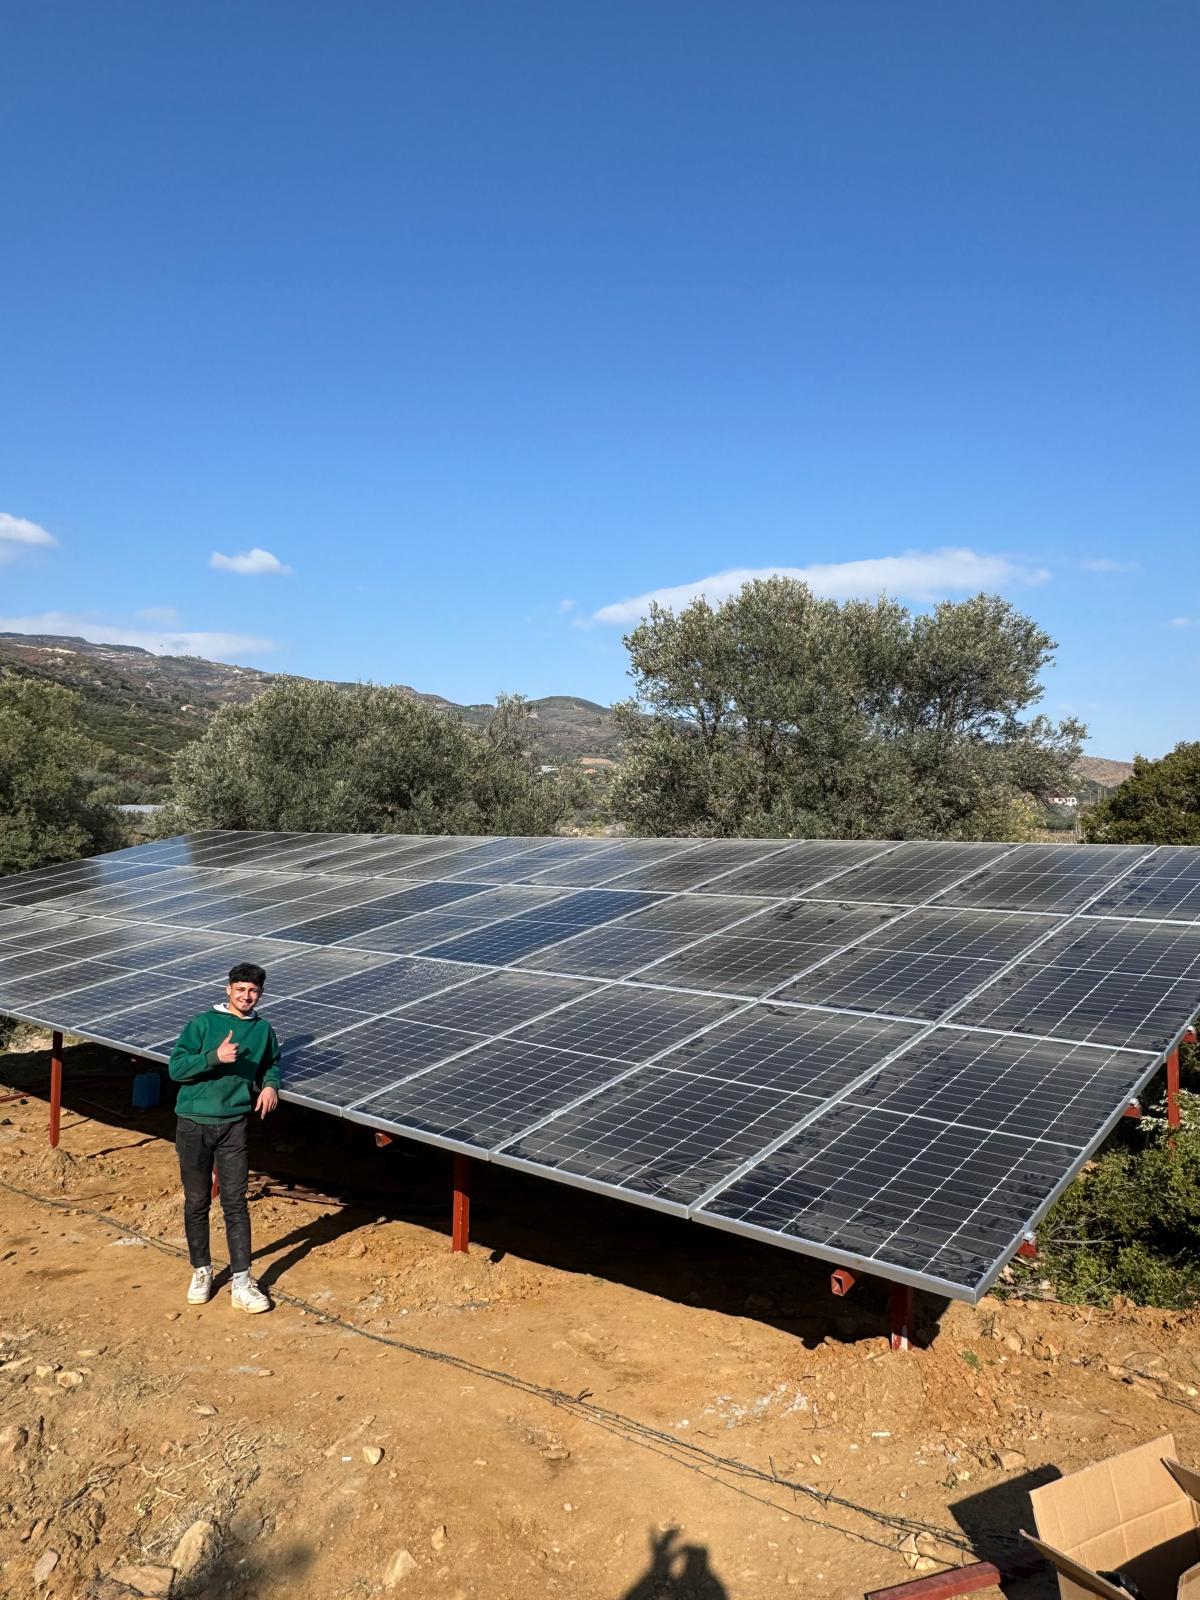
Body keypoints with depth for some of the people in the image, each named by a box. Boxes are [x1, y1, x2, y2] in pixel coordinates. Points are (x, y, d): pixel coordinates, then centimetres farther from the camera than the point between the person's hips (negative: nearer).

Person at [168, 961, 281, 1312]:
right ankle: (201, 1272, 27)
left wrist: (271, 1084, 2)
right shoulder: (203, 1023, -3)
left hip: (234, 1125, 1)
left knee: (235, 1202, -1)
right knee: (196, 1202, 9)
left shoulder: (263, 1029, 6)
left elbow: (272, 1063, 23)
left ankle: (242, 1283, 3)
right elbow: (176, 1067, -9)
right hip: (193, 1123, -1)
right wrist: (215, 1057, -22)